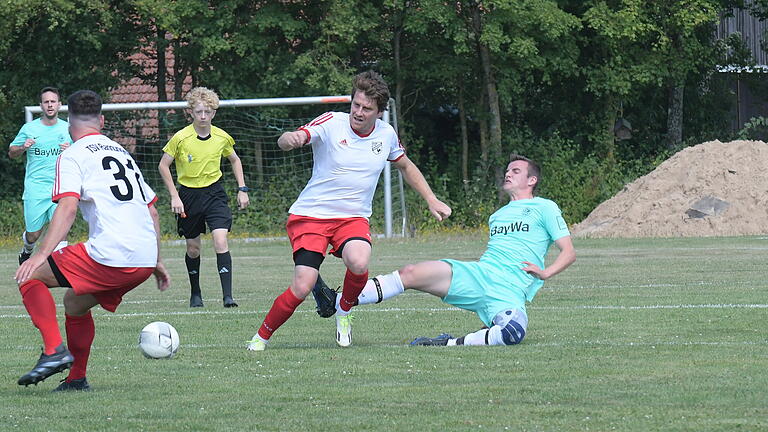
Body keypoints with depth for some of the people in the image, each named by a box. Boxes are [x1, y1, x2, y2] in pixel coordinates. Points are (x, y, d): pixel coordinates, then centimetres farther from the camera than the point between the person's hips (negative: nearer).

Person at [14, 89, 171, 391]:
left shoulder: (72, 155, 2)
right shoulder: (122, 152, 25)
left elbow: (68, 207, -15)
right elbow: (152, 211, 26)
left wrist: (42, 255, -22)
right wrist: (156, 262, 32)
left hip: (109, 256, -8)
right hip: (145, 261, 8)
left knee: (30, 276, 4)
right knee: (74, 302, 27)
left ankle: (54, 350, -11)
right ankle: (76, 379, 25)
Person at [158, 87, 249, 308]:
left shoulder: (222, 137, -5)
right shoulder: (181, 138, -13)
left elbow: (234, 160, 15)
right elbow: (163, 166, -4)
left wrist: (242, 189, 9)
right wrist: (174, 196, -10)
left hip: (214, 193, 0)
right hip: (188, 194, 0)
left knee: (221, 241, -16)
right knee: (193, 248, 8)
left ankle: (228, 296, -19)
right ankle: (195, 293, 28)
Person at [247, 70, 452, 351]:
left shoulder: (386, 135, 3)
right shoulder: (331, 123, -11)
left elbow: (406, 166, 24)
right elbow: (286, 141, -25)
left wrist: (432, 200, 21)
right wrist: (290, 139, -49)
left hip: (353, 217, 3)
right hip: (311, 213, -3)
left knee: (359, 263, -31)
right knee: (302, 288, -18)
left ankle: (344, 312, 1)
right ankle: (261, 336, 7)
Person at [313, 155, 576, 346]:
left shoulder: (544, 209, 12)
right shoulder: (497, 215, 31)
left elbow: (569, 253, 4)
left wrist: (545, 272, -14)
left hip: (509, 294, -5)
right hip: (476, 274, 5)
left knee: (514, 332, -41)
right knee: (410, 274, -16)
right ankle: (337, 302, -22)